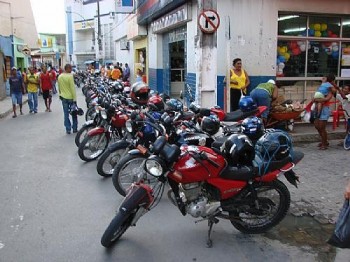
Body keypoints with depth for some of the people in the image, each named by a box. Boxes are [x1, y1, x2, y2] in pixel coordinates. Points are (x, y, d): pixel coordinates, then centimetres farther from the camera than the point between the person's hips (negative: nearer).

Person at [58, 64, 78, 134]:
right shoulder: (70, 76, -16)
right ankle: (75, 128, 16)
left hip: (64, 97, 5)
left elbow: (59, 88, 12)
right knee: (73, 113, 10)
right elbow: (73, 88, -17)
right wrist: (74, 99, -14)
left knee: (66, 114, 8)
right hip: (71, 97, -5)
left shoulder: (60, 77, 3)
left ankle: (68, 129, 9)